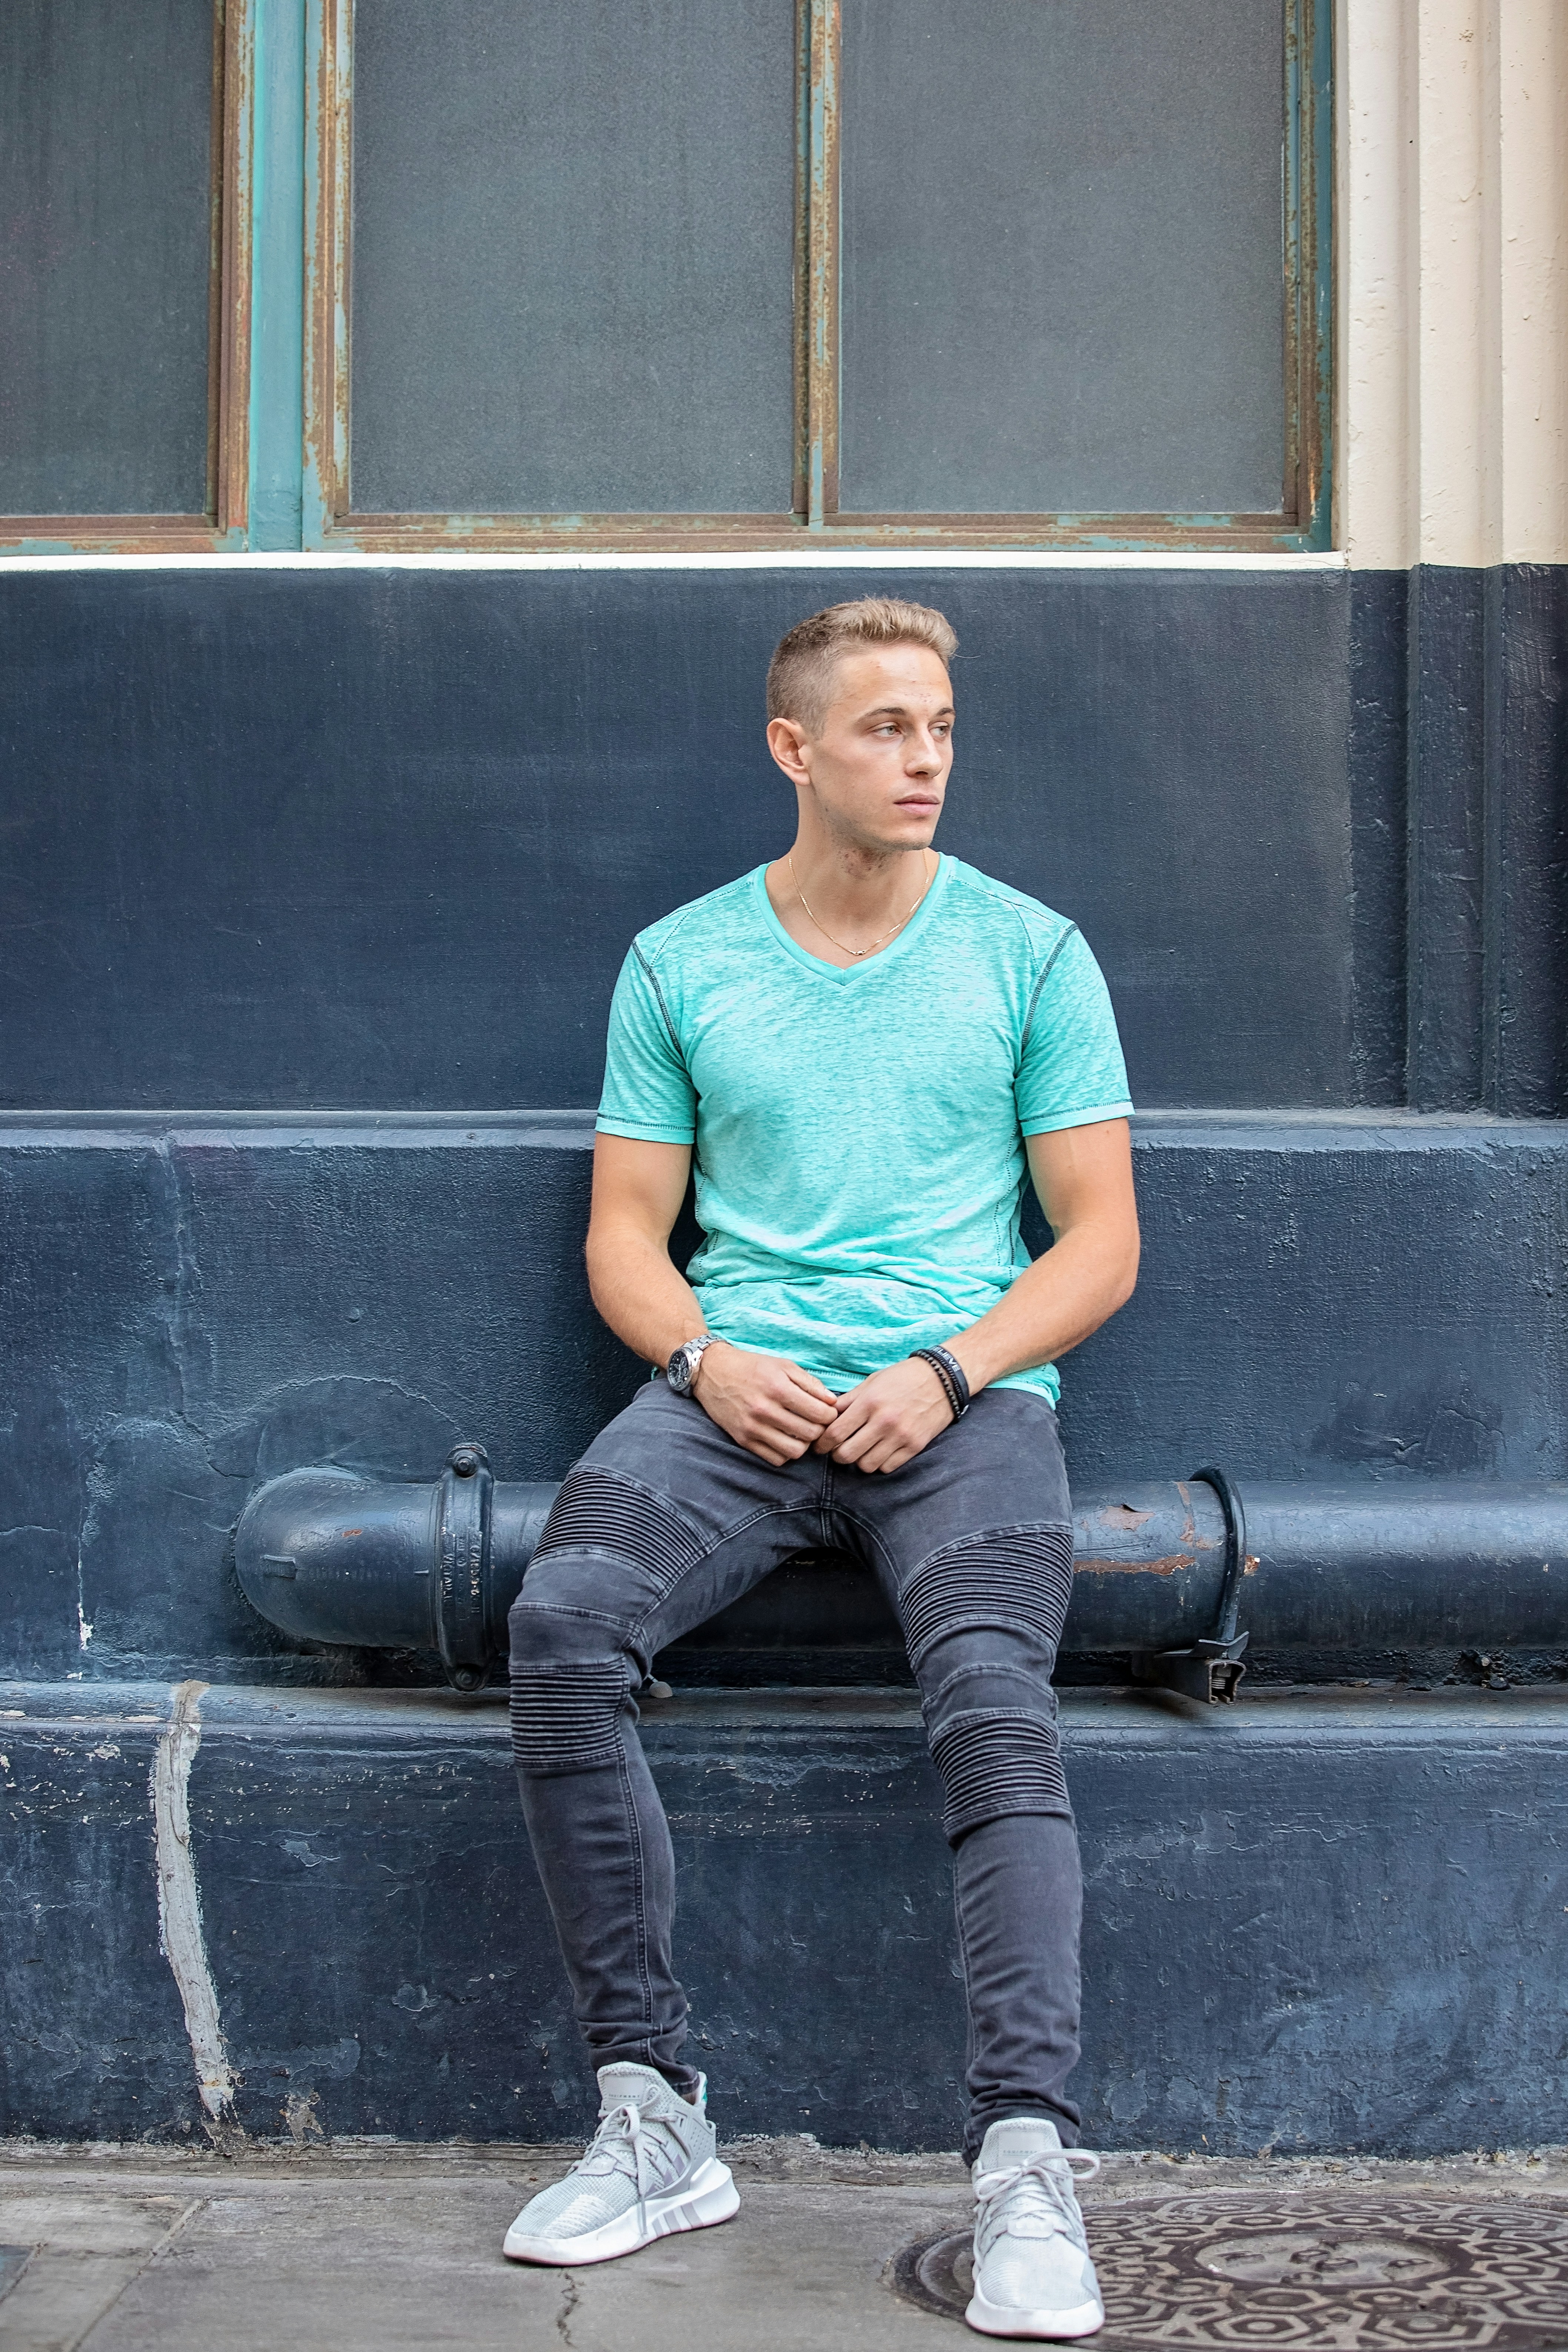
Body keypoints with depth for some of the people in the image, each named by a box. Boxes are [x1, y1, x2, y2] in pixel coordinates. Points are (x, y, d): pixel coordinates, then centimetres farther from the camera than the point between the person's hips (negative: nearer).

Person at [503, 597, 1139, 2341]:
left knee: (993, 1694, -31)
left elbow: (1101, 1237, 7)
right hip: (737, 1393, 1)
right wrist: (707, 1358, -8)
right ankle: (652, 2121, -20)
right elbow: (625, 1231, 14)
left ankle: (1027, 2164, -30)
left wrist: (947, 1369, -10)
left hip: (963, 1397, -1)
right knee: (561, 1620, -27)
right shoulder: (679, 963, 13)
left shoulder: (1029, 951, 9)